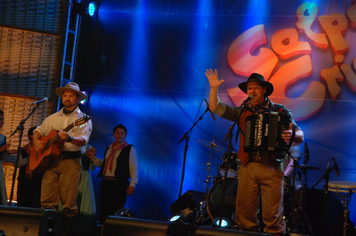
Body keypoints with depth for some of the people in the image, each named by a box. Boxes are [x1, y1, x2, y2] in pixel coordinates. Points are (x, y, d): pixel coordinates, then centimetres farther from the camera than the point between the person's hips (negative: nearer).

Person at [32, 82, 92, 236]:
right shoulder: (53, 118, 19)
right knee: (47, 200, -3)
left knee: (69, 203, -7)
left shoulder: (83, 118, 5)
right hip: (50, 159, 4)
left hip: (71, 161, -4)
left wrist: (69, 138, -28)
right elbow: (39, 130, 26)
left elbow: (83, 140, -9)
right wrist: (36, 140, 4)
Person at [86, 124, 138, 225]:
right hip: (105, 182, 6)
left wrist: (132, 185, -15)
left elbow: (134, 168, -7)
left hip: (119, 183, -6)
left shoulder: (130, 149, -1)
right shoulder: (109, 148, 18)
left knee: (116, 211, -8)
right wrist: (94, 158, 12)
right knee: (104, 210, 5)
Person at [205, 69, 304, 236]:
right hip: (248, 167, 3)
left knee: (273, 214, -5)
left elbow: (300, 136, 1)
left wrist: (292, 135, -22)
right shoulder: (242, 112, 14)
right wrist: (214, 88, -2)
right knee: (244, 212, 1)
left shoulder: (280, 111, 6)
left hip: (272, 168, -3)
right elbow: (215, 107, 12)